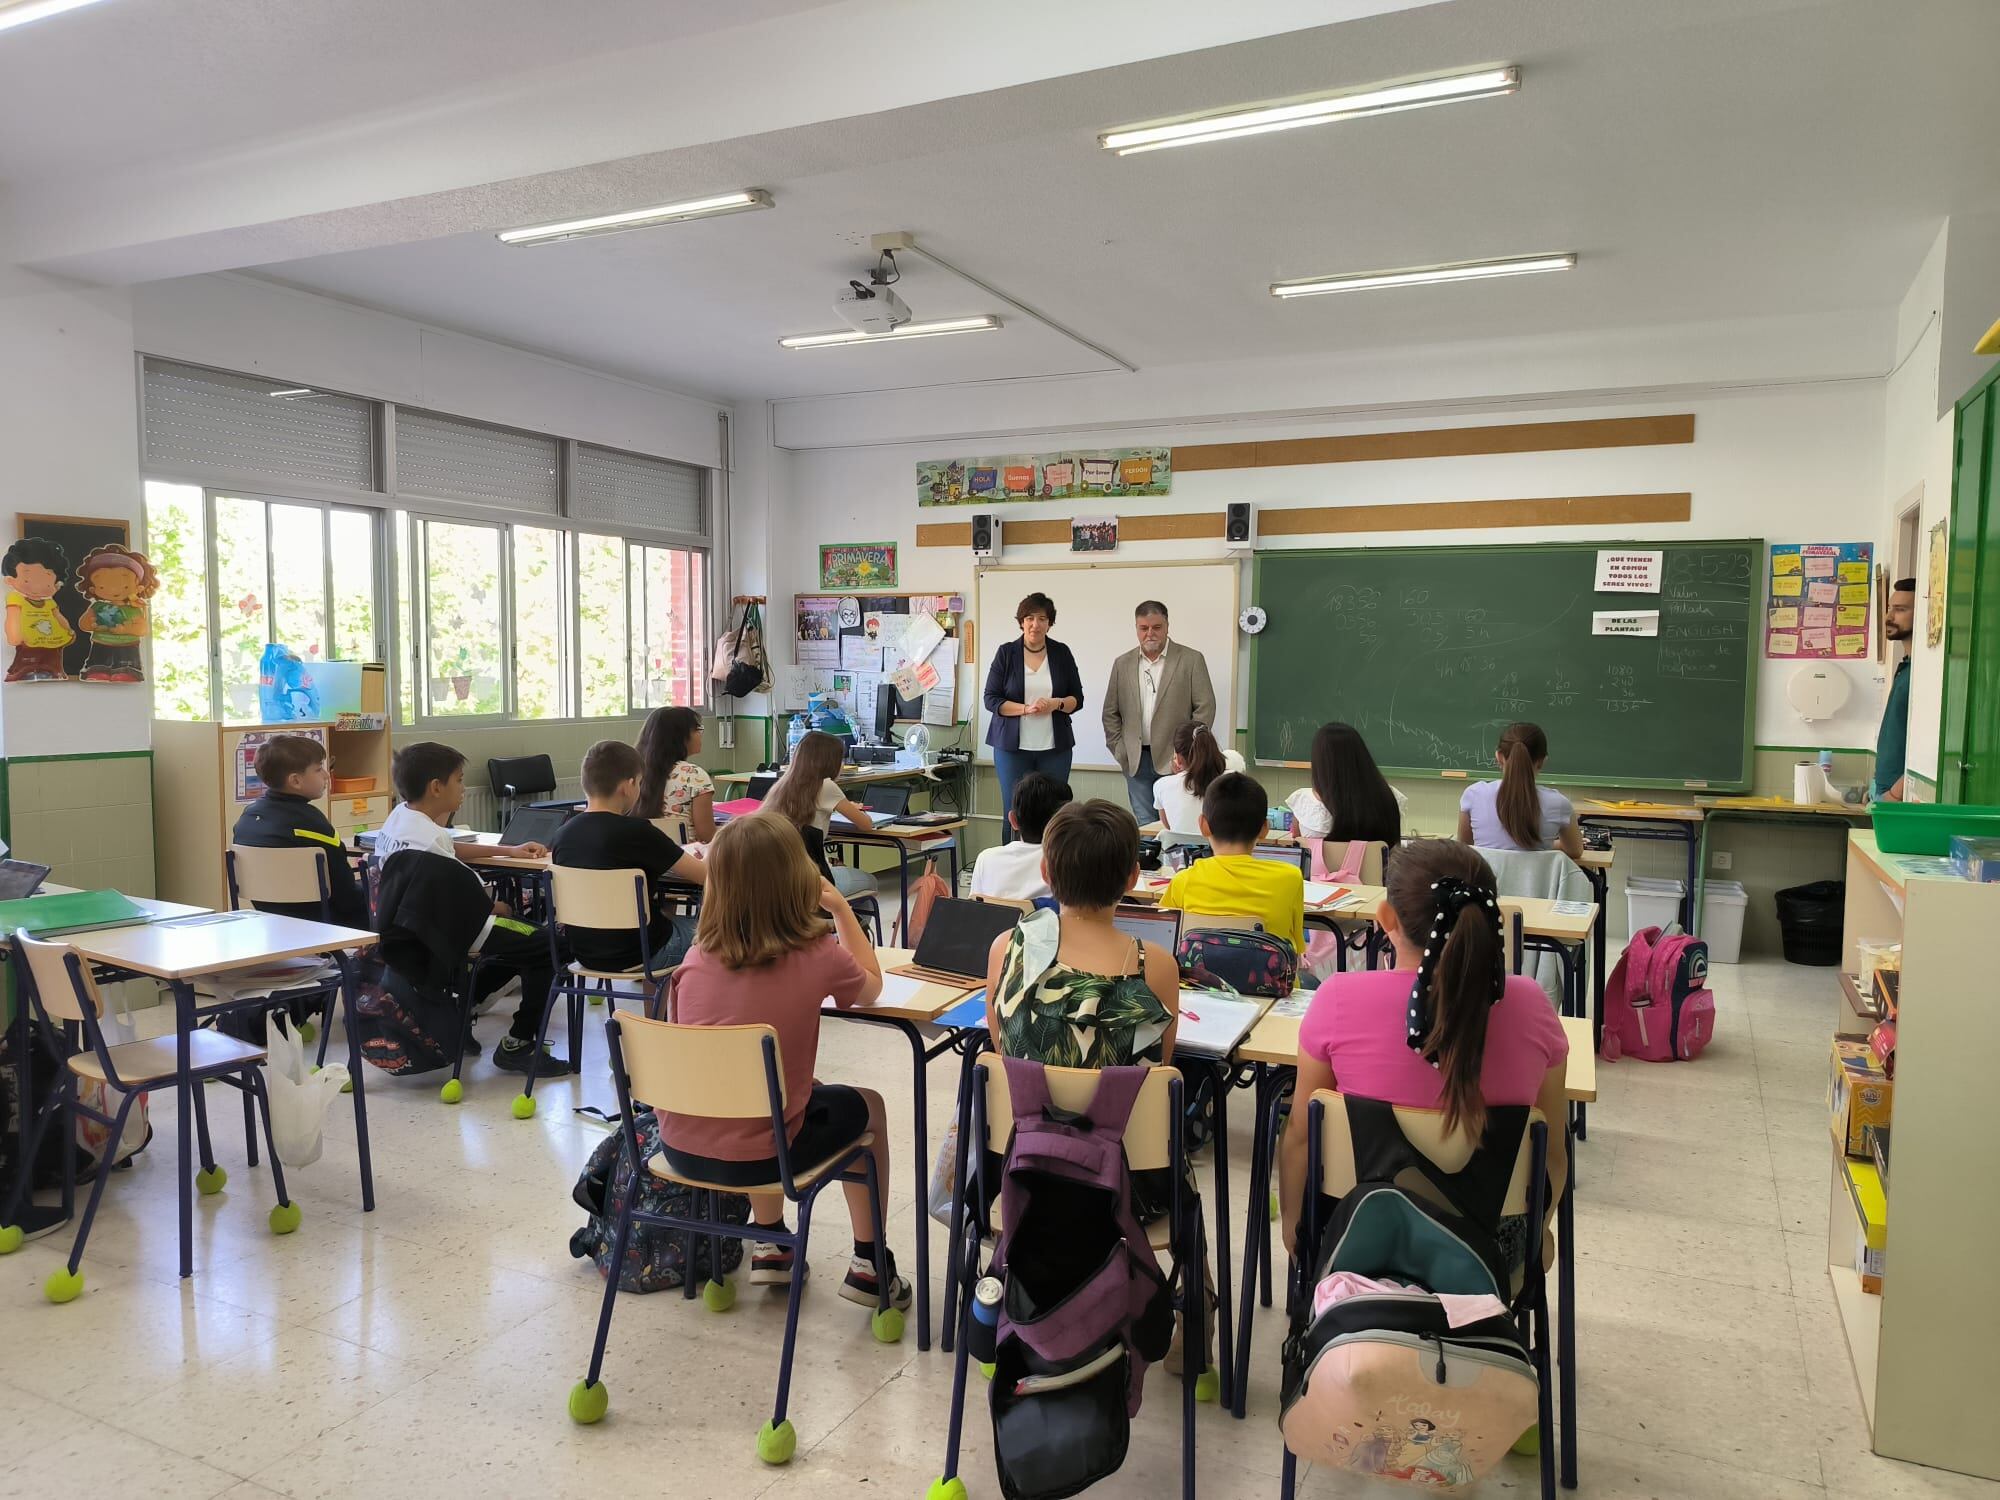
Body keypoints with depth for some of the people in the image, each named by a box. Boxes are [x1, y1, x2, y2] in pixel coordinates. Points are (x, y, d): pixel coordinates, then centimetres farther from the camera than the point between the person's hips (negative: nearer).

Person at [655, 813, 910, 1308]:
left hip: (679, 1147, 4)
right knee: (866, 1106, 24)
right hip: (755, 1157, -4)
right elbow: (871, 985, 8)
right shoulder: (817, 956, -15)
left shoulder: (695, 961, -4)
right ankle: (868, 1264, 30)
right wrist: (840, 907, 9)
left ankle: (770, 1246, 40)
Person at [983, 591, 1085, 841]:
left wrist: (1056, 704, -13)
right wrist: (1026, 709, -16)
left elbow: (1077, 698, 8)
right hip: (1013, 745, -1)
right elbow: (991, 699, -2)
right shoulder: (1006, 653, 1)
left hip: (1055, 746, 1)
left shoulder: (1062, 653, 6)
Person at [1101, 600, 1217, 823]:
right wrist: (1119, 750, 4)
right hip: (1136, 761, 3)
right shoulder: (1123, 664, 11)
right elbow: (1110, 712, 14)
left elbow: (1205, 707, -3)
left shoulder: (1191, 660, 0)